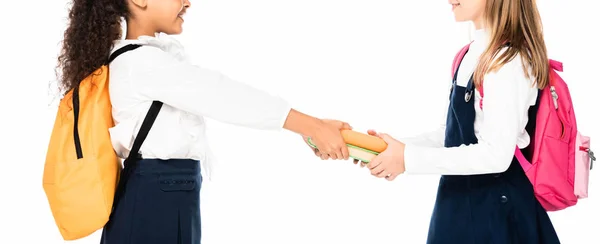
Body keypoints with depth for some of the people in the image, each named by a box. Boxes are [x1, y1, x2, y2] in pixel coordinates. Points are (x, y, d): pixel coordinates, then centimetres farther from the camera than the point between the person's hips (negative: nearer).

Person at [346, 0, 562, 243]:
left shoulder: (509, 60, -20)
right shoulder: (475, 53, 7)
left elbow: (496, 155, -24)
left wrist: (410, 159, -22)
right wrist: (399, 148, -2)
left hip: (495, 205, -8)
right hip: (464, 199, 8)